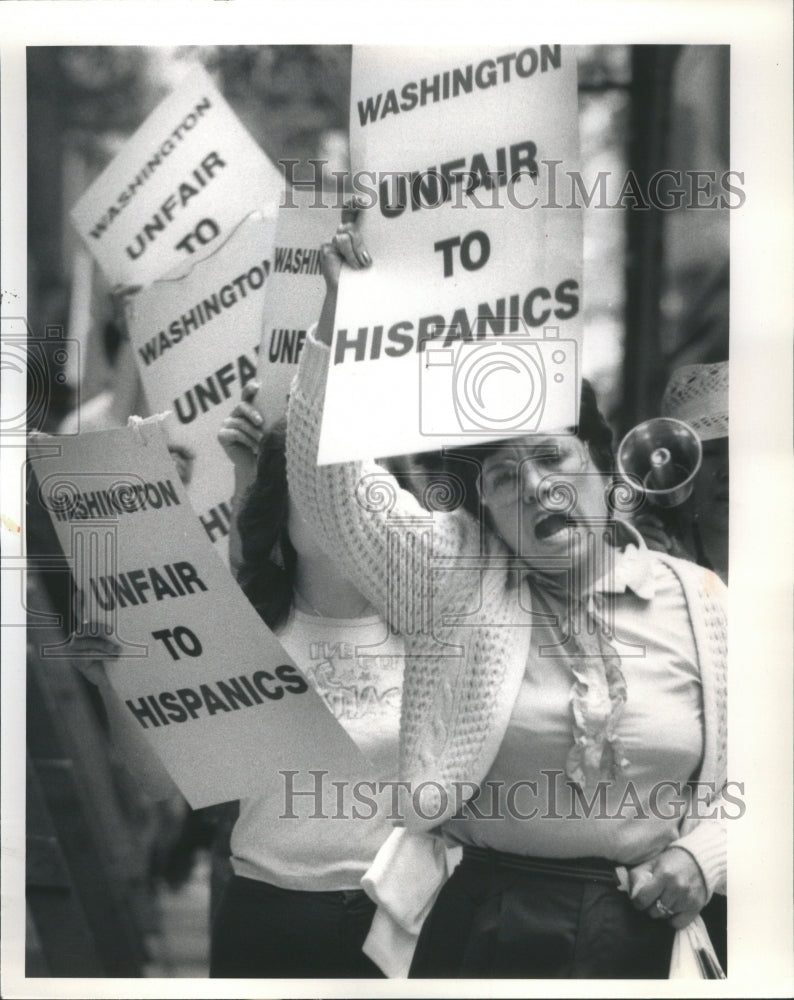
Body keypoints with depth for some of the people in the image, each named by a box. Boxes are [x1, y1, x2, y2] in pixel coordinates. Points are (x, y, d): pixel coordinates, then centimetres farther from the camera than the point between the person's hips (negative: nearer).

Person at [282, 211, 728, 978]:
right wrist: (338, 314, -22)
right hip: (476, 916, -1)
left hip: (640, 925, 1)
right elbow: (330, 478, -12)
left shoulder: (694, 600, 4)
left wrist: (701, 855, -9)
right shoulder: (455, 573, 0)